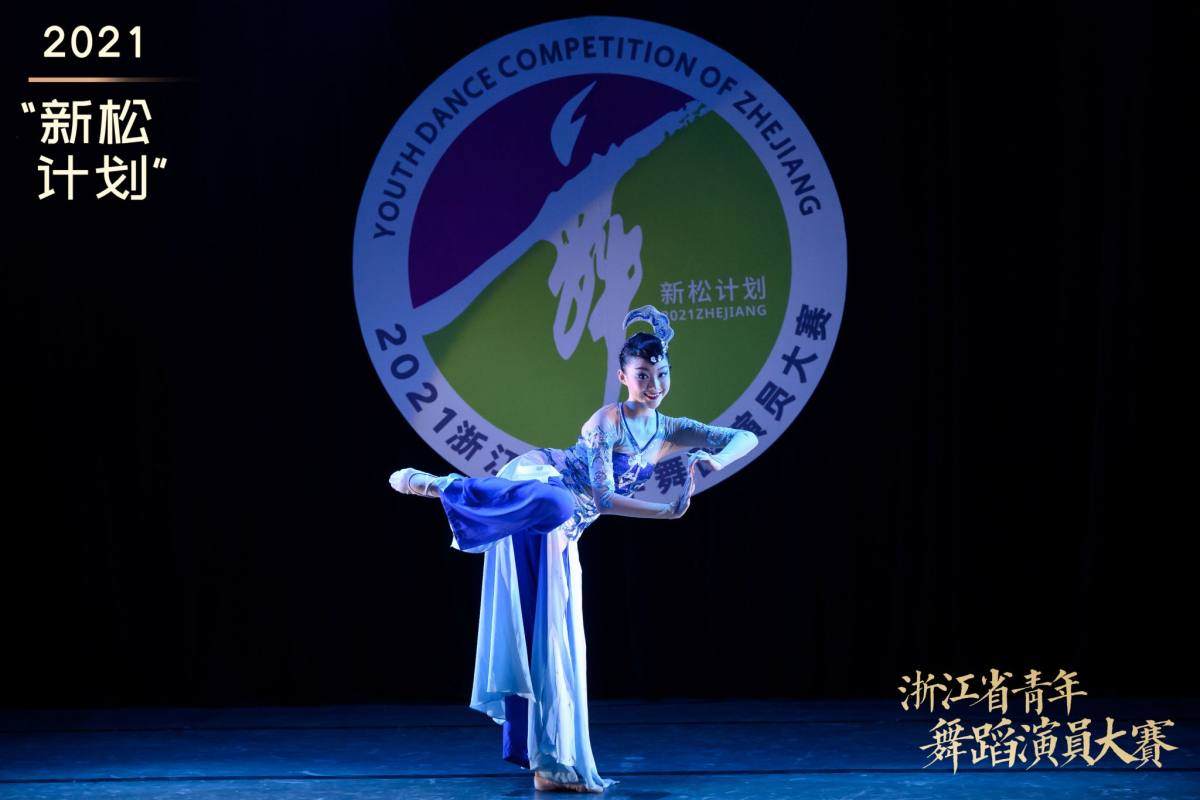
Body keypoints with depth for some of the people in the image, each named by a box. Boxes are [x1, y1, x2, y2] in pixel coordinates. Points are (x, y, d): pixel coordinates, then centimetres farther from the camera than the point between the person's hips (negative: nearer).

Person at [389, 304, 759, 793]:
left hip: (559, 537, 7)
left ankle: (549, 761, 10)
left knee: (556, 642, 5)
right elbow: (604, 498, -15)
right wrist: (668, 512, -18)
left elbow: (747, 438, 11)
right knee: (553, 505, -46)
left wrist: (714, 460, -10)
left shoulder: (672, 432, 13)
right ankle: (443, 487, -32)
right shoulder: (607, 421, -9)